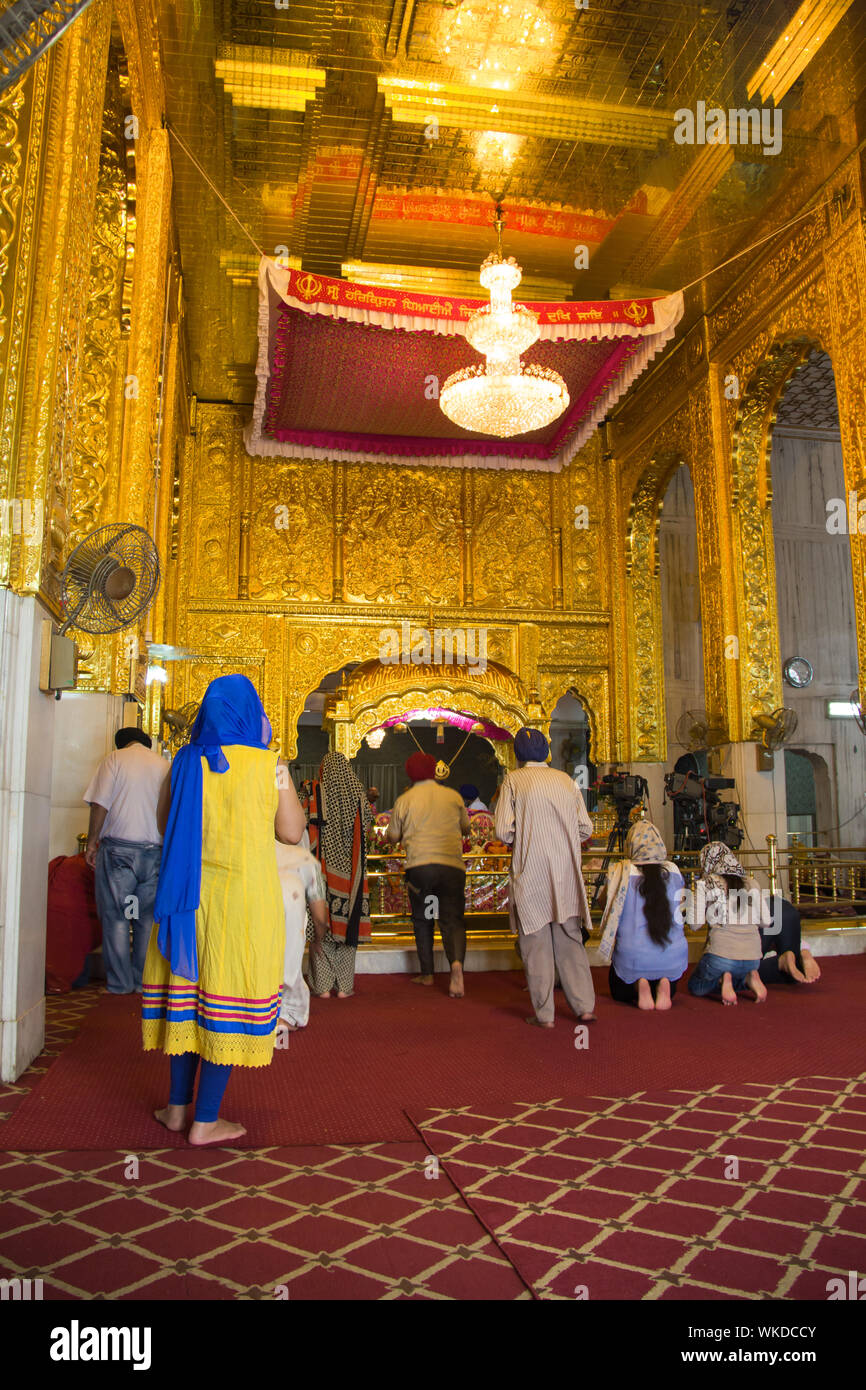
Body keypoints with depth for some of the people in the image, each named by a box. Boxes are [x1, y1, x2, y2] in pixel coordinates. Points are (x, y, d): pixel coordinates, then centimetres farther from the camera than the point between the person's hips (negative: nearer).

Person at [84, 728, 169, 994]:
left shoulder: (115, 758, 3)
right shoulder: (165, 765, 13)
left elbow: (100, 804, -5)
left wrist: (92, 841, 2)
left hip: (118, 847, -3)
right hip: (156, 850, 3)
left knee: (115, 917, 3)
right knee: (148, 919, 8)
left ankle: (120, 984, 5)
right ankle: (143, 982, 11)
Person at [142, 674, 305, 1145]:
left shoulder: (186, 762, 2)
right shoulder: (268, 765, -8)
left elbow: (165, 823, 12)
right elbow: (291, 832, -2)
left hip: (189, 891, 4)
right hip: (247, 893, -4)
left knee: (187, 992, 15)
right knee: (229, 1000, 4)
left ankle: (178, 1106, 26)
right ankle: (205, 1121, 11)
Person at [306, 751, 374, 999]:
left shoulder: (315, 792, -6)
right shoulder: (357, 792, 0)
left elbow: (305, 824, -9)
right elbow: (367, 823, 10)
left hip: (323, 867, -2)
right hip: (349, 871, 2)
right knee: (347, 923, 8)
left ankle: (323, 986, 6)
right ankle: (345, 986, 10)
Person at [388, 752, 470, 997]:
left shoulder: (404, 800, 3)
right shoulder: (453, 796, 7)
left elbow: (393, 837, 10)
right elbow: (465, 827, 20)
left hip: (419, 865, 0)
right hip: (452, 865, 1)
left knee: (422, 920, 16)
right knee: (452, 919, 2)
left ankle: (427, 974, 19)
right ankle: (456, 962, -24)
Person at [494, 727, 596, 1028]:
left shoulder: (513, 780, -3)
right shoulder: (566, 780, 7)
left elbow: (503, 832, -9)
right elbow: (585, 829, 8)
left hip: (530, 873, -3)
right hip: (567, 874, 4)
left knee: (536, 944, 4)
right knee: (570, 941, 13)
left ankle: (544, 1015, 9)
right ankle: (585, 1007, 12)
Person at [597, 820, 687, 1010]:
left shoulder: (620, 872, -11)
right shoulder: (673, 871, -2)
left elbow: (602, 902, 2)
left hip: (632, 955, -2)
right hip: (673, 956, 2)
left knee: (620, 993, 28)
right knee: (669, 993, 31)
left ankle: (638, 986, -4)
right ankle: (664, 984, -2)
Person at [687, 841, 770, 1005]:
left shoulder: (705, 884, -2)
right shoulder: (752, 884, 10)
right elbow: (766, 921, 12)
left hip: (721, 954, -4)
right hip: (753, 958, 4)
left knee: (695, 987, 23)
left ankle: (724, 980, -6)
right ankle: (749, 979, 3)